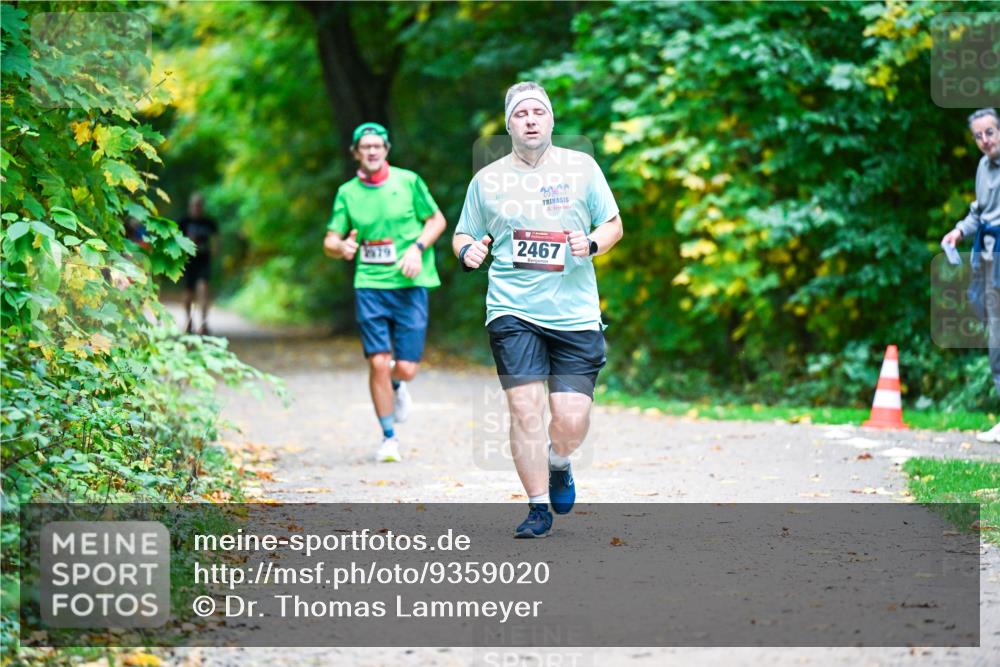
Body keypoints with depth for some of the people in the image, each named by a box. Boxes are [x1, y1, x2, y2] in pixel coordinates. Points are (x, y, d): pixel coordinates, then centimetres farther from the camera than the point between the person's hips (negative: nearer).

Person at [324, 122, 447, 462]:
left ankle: (395, 385, 36)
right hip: (370, 285, 1)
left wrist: (417, 249, -9)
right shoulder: (347, 193, 5)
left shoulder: (408, 181, 1)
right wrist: (341, 247, -16)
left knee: (406, 368, -4)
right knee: (378, 362, -8)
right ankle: (389, 438, 8)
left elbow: (437, 220, 8)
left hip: (410, 285, -1)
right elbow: (330, 240, 7)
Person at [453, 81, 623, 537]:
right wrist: (467, 251, -8)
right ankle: (538, 508, 4)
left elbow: (613, 225, 11)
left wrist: (592, 243, -11)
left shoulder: (581, 167, 5)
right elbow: (464, 235, 16)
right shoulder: (487, 179, 7)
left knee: (572, 419, -4)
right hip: (513, 312, 0)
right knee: (525, 411, -10)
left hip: (575, 313, 0)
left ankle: (558, 464, 31)